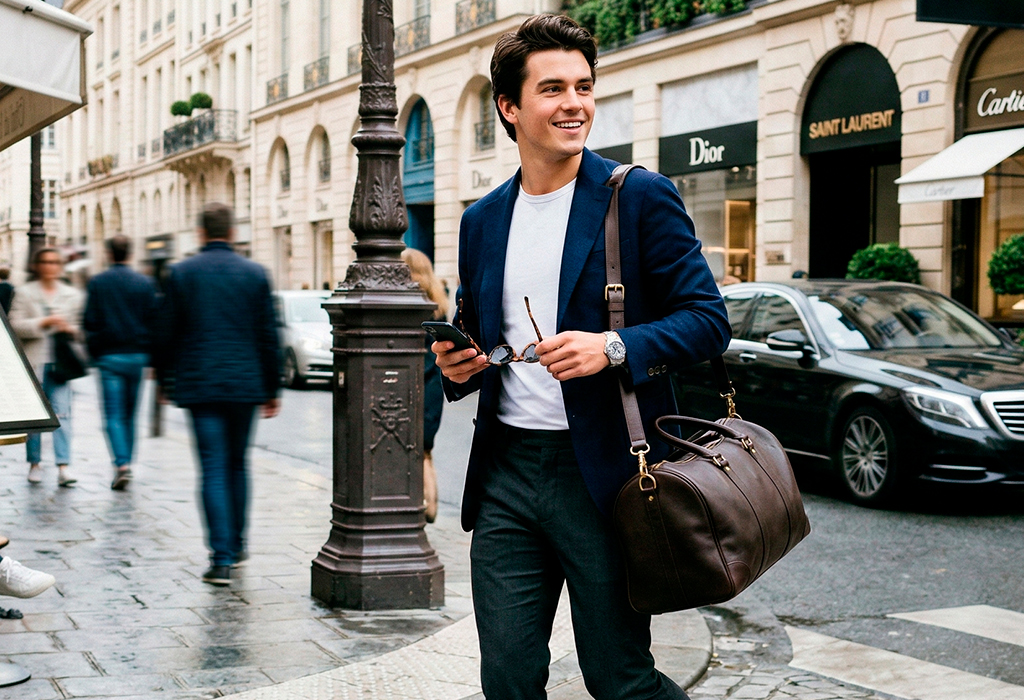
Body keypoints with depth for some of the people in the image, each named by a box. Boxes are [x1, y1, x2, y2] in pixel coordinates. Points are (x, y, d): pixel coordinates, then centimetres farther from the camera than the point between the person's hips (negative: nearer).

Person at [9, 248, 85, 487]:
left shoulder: (72, 295, 13)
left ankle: (63, 467, -14)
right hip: (33, 361, -1)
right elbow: (16, 325, -2)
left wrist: (70, 329, -4)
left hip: (59, 362, 1)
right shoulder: (24, 293, 7)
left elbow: (81, 326, 18)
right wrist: (44, 322, -13)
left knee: (62, 412, -10)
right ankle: (35, 463, 17)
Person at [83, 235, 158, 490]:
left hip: (109, 355, -2)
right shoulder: (144, 282, 2)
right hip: (137, 355, 2)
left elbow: (90, 321, -3)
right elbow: (153, 319, 2)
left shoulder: (98, 282, -3)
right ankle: (126, 463, 20)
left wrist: (93, 351, 11)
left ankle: (122, 463, -18)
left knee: (114, 415, -2)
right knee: (130, 414, 14)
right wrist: (147, 350, 12)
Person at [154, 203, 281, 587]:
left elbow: (165, 334, 2)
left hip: (199, 385, -2)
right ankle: (236, 545, 26)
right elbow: (268, 336, 3)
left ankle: (222, 558, -7)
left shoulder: (181, 273, -1)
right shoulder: (255, 274, 2)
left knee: (214, 469, -2)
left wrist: (164, 380, 16)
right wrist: (271, 388, 11)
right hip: (245, 384, 2)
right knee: (237, 465, 17)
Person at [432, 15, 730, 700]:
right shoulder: (482, 221, 12)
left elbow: (708, 319, -6)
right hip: (506, 472, 5)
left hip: (602, 473, -5)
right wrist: (457, 365, -1)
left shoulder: (641, 197, -3)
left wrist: (615, 348, -22)